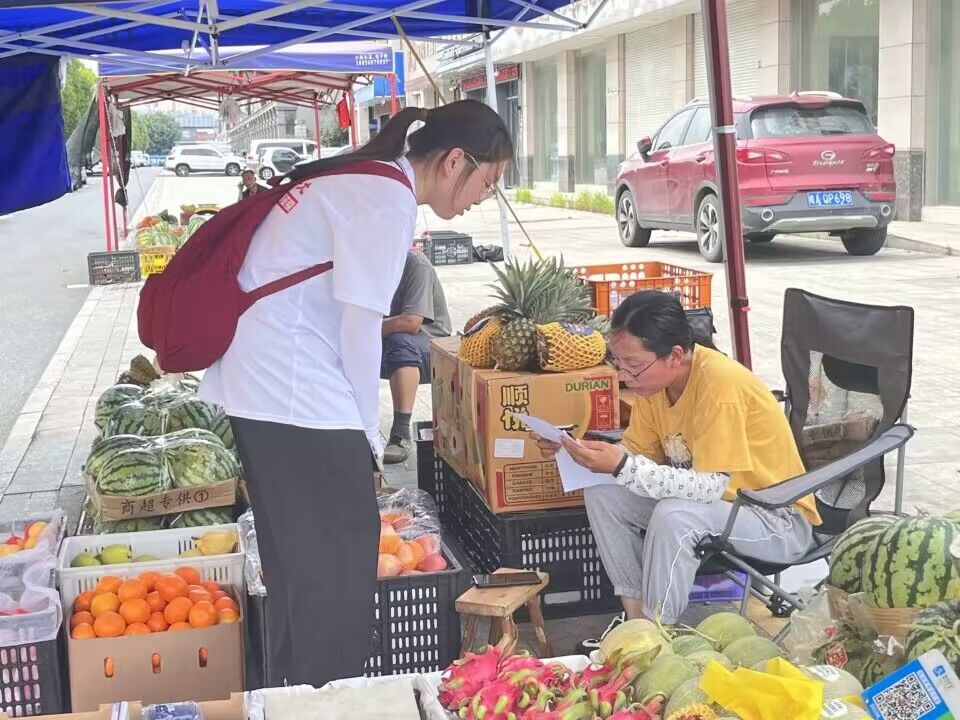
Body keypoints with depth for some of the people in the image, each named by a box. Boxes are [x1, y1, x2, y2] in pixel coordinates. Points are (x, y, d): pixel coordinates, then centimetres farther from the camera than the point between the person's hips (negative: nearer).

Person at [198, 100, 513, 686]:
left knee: (295, 558, 19)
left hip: (253, 383, 10)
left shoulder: (364, 181, 15)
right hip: (298, 396, -10)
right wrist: (370, 434, -4)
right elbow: (359, 327, -16)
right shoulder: (389, 199, -15)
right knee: (341, 563, 0)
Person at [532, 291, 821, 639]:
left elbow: (710, 487, -33)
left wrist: (622, 466, -37)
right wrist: (575, 449, -13)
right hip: (713, 502, 8)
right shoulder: (655, 378, -6)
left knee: (674, 515, -34)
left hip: (780, 521, -8)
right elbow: (637, 453, 3)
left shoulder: (719, 385, -29)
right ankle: (635, 614, 1)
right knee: (602, 494, -4)